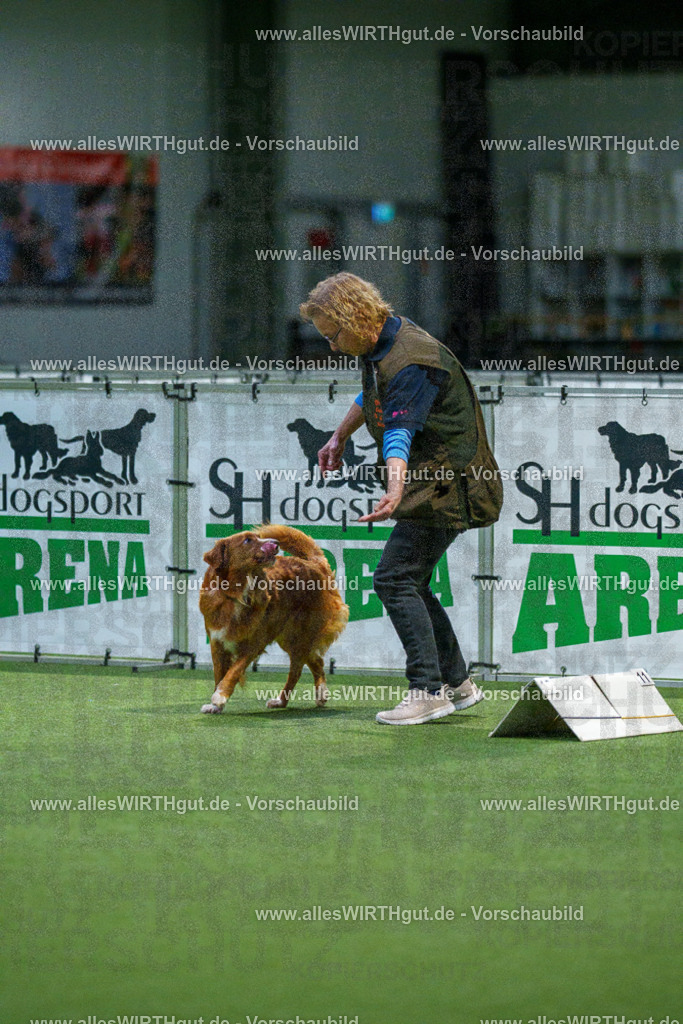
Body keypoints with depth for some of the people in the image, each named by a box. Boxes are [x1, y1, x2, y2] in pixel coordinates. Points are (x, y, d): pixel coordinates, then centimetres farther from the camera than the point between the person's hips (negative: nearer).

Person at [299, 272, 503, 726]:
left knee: (395, 578, -15)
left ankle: (427, 690, -15)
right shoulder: (379, 347, 7)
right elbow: (372, 395, 30)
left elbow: (400, 433, -40)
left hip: (445, 485, -10)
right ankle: (457, 684, 20)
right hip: (428, 483, 10)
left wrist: (395, 491, -53)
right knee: (409, 582, 12)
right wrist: (339, 437, 37)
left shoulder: (412, 362, -25)